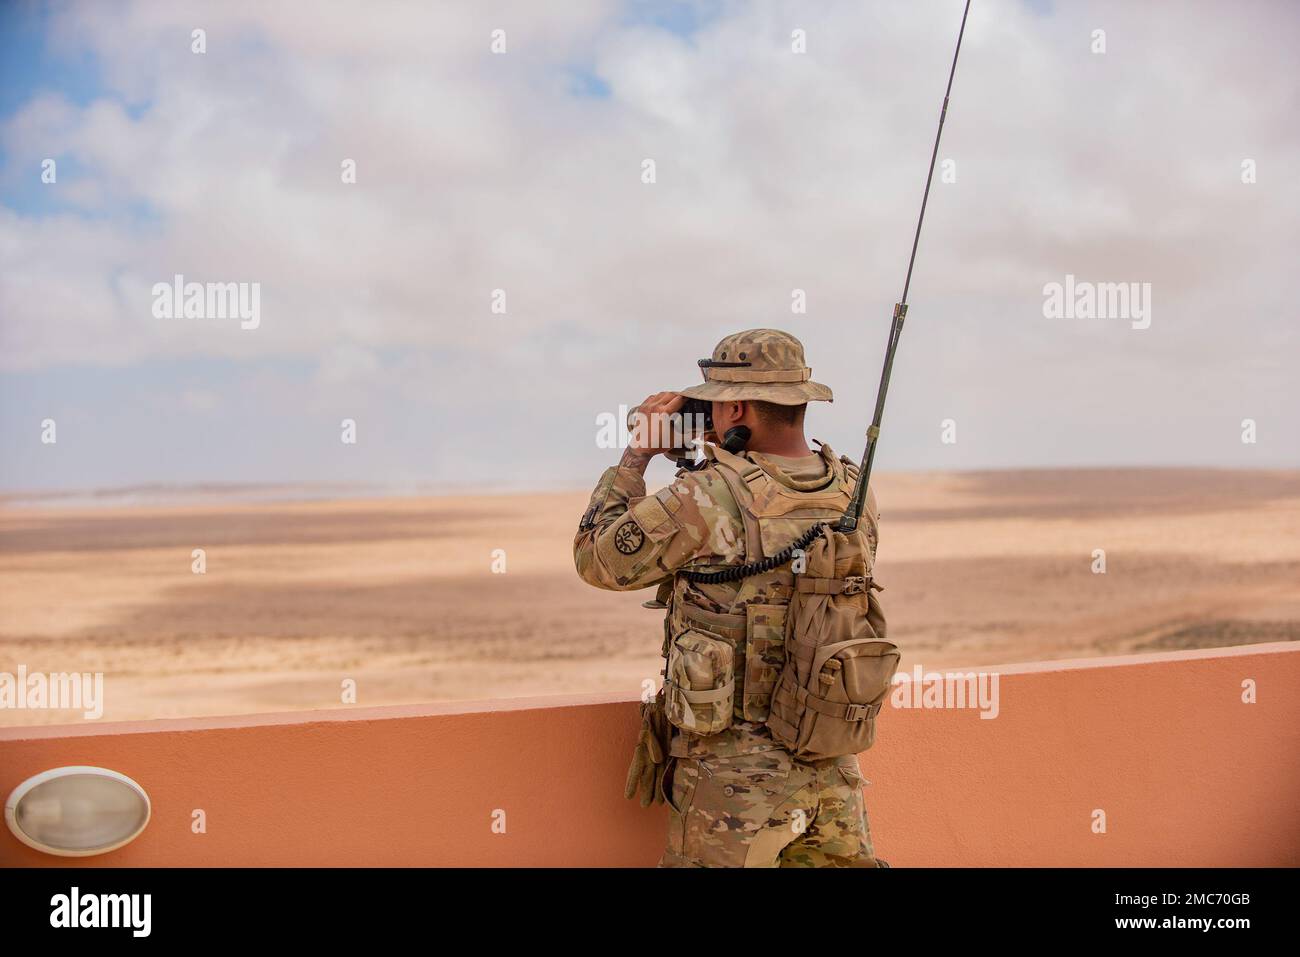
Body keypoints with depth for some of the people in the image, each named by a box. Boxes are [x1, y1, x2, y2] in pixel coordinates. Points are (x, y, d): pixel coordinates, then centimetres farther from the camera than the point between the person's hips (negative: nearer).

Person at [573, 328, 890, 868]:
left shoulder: (704, 500, -17)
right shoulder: (854, 495, 1)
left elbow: (596, 559, -3)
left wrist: (637, 453, 5)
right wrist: (724, 464, 16)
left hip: (734, 778, -5)